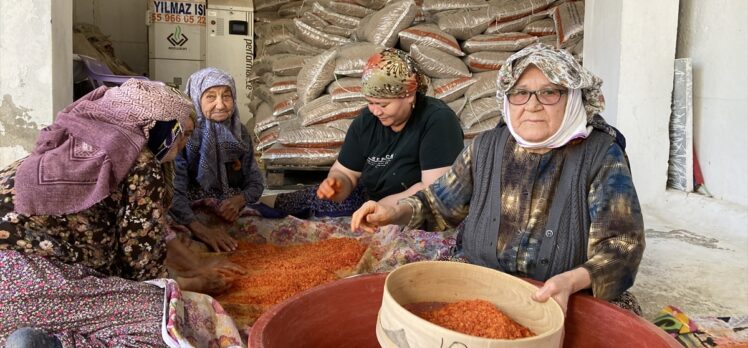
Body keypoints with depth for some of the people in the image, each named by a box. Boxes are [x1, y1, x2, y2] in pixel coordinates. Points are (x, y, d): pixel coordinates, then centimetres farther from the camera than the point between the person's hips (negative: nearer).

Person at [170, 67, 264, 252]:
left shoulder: (239, 132, 3)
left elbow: (256, 182, 7)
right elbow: (174, 193, -21)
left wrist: (239, 200, -15)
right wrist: (201, 229, -35)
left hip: (234, 215, 3)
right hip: (193, 216, -3)